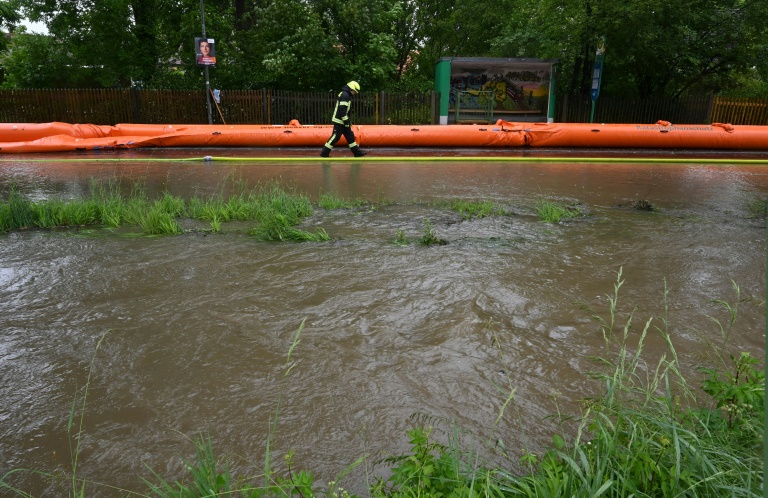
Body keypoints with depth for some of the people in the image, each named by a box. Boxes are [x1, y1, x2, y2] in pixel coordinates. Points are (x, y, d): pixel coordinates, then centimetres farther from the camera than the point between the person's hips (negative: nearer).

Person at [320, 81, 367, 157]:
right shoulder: (344, 95, -16)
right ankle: (324, 153, -4)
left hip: (343, 121, 10)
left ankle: (357, 152, 15)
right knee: (335, 137, -9)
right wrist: (346, 122, -20)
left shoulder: (346, 95, 18)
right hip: (339, 121, -10)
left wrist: (348, 122, 22)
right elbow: (342, 110, -23)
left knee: (350, 136, 11)